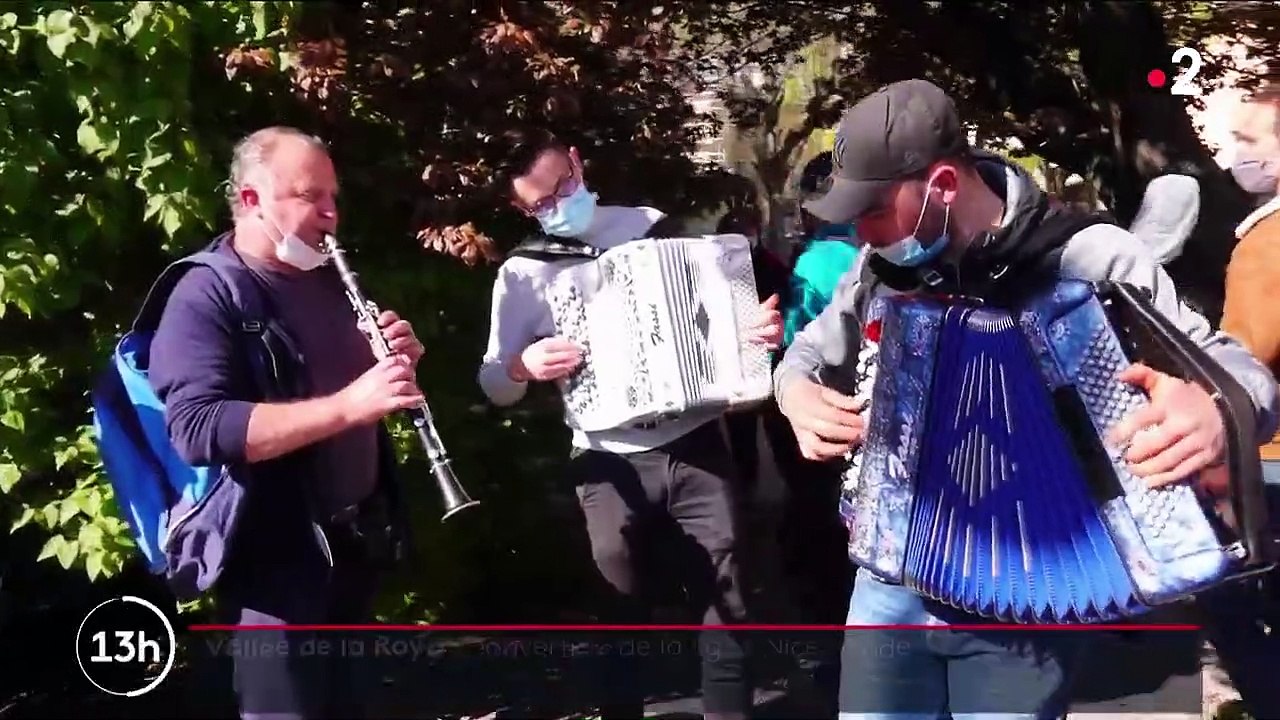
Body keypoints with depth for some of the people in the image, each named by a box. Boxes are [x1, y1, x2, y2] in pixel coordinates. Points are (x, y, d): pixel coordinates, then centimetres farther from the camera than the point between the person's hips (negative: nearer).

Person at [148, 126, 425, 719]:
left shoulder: (329, 280, 11)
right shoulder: (206, 297, -15)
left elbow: (372, 382, 22)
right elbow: (198, 430, -28)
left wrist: (400, 358, -3)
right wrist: (347, 404, -35)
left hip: (358, 537, 8)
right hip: (275, 555, -8)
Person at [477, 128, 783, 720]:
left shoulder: (650, 226, 4)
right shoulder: (521, 275, 0)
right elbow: (493, 385, 3)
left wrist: (758, 326, -10)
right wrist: (523, 365, -20)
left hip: (694, 443, 1)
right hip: (611, 465, -1)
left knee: (724, 604, 5)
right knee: (623, 615, 9)